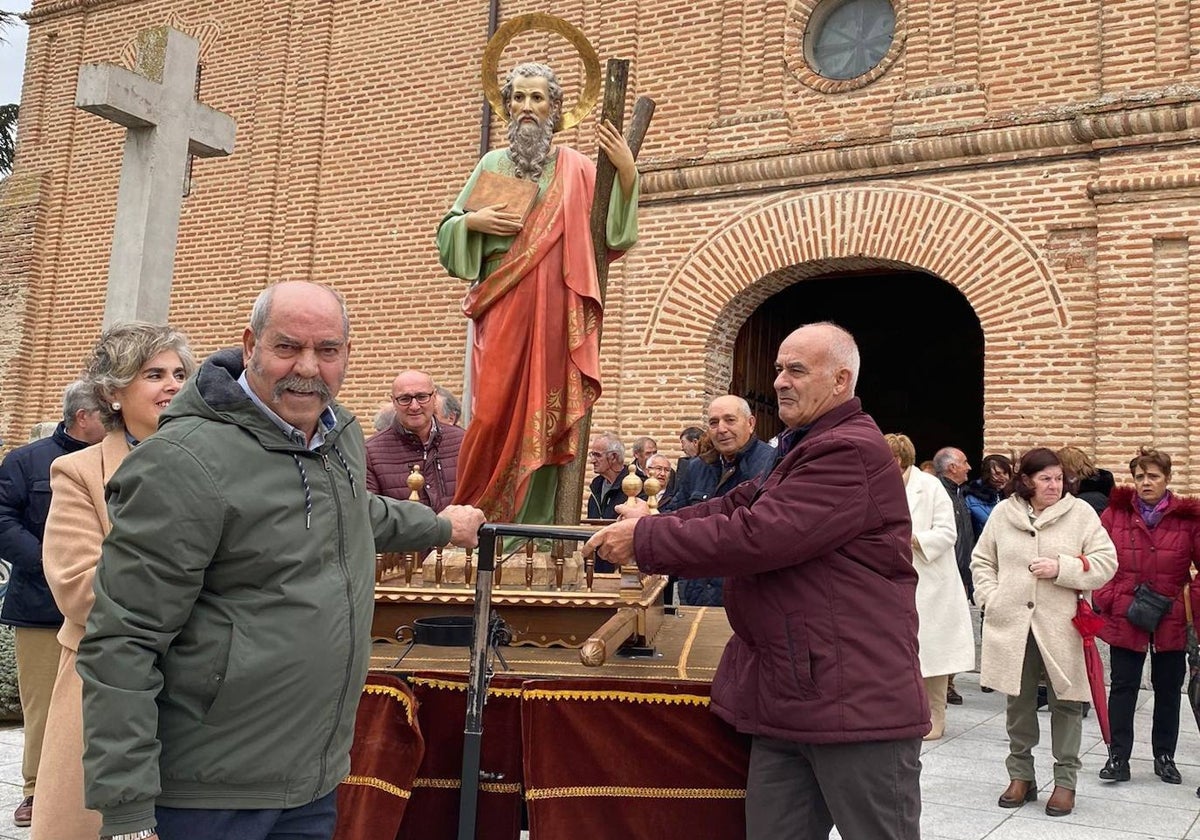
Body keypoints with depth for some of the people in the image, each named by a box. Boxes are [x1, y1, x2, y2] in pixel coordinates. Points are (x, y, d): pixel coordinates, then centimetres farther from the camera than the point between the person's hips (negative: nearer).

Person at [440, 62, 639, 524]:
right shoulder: (493, 163, 15)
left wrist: (626, 174, -9)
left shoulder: (577, 168, 9)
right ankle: (480, 517, 5)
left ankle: (532, 525, 1)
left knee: (544, 412, -4)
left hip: (554, 310, -1)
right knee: (495, 410, -5)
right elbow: (447, 229, 17)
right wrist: (474, 221, -4)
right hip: (499, 305, 1)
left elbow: (611, 237, 1)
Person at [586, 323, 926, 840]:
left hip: (857, 701, -10)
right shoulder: (805, 448, 21)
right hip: (789, 700, 10)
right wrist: (655, 523, 1)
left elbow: (756, 535, -23)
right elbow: (741, 503, 15)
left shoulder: (851, 453, -16)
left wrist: (644, 540, -16)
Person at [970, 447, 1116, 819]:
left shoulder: (1080, 512, -1)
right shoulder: (1003, 513, 5)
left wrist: (1061, 568, -15)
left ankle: (1065, 780, 18)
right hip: (1011, 624, 2)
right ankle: (1021, 775, 25)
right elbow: (982, 560, 12)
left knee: (1065, 702, 5)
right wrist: (989, 596, -2)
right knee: (1018, 701, 11)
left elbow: (1106, 563, -4)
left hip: (1061, 626, -2)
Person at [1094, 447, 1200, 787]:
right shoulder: (1116, 512, -2)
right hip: (1124, 617, 0)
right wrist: (1106, 598, -8)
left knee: (1168, 689, 13)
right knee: (1123, 686, 6)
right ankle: (1118, 757, 14)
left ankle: (1164, 756, 28)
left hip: (1171, 620, 1)